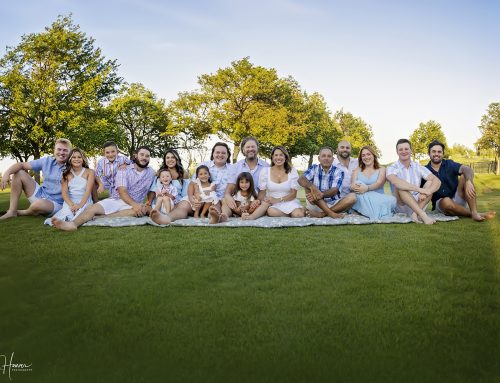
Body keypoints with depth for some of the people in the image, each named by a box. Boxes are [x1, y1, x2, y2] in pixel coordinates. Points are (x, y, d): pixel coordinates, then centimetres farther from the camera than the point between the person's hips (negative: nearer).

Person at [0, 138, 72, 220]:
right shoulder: (47, 160, -1)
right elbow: (22, 165, 0)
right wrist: (7, 172, -19)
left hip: (55, 203, -5)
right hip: (40, 194, 6)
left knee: (39, 204, -40)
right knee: (19, 173, -3)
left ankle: (21, 213, 0)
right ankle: (12, 211, -4)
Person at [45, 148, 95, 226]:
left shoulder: (89, 172, 6)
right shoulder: (66, 174, 11)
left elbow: (88, 190, -6)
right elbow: (64, 193, 1)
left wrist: (80, 205, -22)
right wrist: (71, 205, -19)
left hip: (85, 202, -1)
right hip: (70, 202, 2)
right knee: (66, 214, -32)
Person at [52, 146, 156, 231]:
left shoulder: (151, 173, 13)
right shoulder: (124, 170, 3)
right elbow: (122, 192, -9)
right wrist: (134, 204, -26)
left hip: (135, 204, 0)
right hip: (115, 200, 0)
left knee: (145, 209, -35)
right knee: (93, 208, -27)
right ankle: (73, 223, -56)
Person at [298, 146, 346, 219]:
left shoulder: (338, 171, 1)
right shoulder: (314, 168, 2)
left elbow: (334, 191, -15)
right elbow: (301, 179, -17)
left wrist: (321, 194, -35)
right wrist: (312, 187, -38)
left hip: (332, 204, 1)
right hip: (315, 204, 0)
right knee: (308, 186, -24)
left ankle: (322, 214, -31)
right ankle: (330, 213, -33)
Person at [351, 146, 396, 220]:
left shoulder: (381, 169, 14)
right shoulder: (357, 171, 19)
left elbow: (379, 183, -6)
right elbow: (353, 185, 2)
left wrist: (367, 188, -29)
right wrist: (355, 187, -26)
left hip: (378, 199, -1)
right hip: (362, 200, 1)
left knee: (392, 200, -32)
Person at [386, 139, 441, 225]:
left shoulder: (418, 167, 6)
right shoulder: (392, 168, -4)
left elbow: (437, 181, -7)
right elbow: (395, 181, -29)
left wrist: (426, 192, -29)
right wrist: (419, 189, -36)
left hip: (419, 204, 3)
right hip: (401, 206, -3)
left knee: (430, 183, -15)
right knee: (400, 187, -29)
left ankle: (415, 213, -31)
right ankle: (422, 214, -40)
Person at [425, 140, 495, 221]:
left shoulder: (449, 164, 0)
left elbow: (468, 170, -18)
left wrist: (468, 182, -41)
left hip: (457, 200, 2)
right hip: (441, 203, -2)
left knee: (464, 176, -22)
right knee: (446, 201, -38)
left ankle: (475, 213, -34)